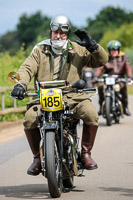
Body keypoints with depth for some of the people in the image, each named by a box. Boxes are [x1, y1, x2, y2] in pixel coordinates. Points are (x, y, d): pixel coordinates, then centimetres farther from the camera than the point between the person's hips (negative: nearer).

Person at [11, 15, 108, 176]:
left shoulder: (78, 50, 11)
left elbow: (101, 61, 8)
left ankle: (86, 153, -8)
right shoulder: (40, 50, 11)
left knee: (91, 114, -29)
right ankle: (38, 157, -5)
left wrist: (92, 45, -10)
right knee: (29, 119, -27)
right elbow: (27, 68, -1)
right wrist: (20, 84, -22)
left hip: (73, 98, 0)